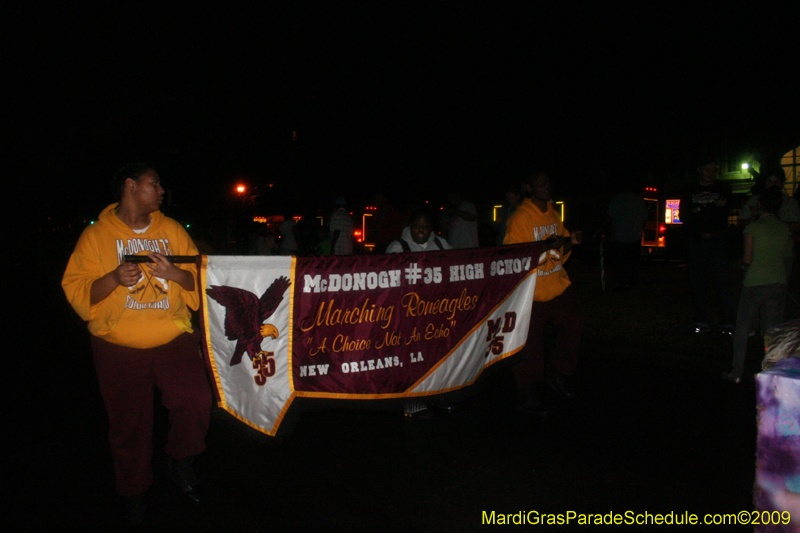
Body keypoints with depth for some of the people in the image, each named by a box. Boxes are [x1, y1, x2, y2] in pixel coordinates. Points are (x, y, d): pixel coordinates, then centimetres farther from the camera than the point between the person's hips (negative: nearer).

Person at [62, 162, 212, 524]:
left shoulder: (171, 230, 8)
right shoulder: (95, 236, 1)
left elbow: (201, 280, 7)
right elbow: (76, 291, -3)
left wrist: (176, 273, -13)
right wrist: (114, 279, -19)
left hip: (173, 339, 1)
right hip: (119, 348, -1)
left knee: (196, 402, -19)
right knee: (128, 426, 8)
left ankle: (181, 463, 11)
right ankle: (135, 494, 33)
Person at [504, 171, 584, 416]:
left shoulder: (553, 214, 13)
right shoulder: (520, 217, -12)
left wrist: (570, 241, -3)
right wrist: (546, 245, -28)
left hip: (558, 284, 7)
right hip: (531, 289, -7)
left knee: (574, 324, 5)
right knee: (531, 343, -2)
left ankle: (557, 374, 26)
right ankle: (528, 394, 13)